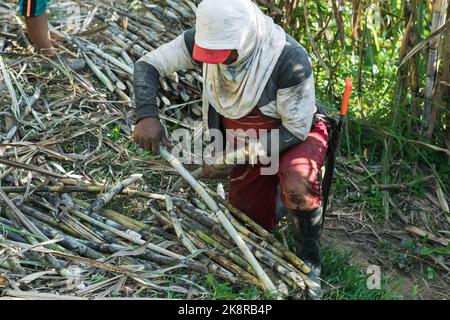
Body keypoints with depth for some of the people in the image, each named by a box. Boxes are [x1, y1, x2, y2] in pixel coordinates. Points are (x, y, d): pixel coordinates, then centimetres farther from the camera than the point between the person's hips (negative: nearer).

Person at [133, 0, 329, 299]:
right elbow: (147, 65, -13)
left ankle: (309, 266, -12)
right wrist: (147, 116, -31)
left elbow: (296, 131, -28)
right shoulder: (206, 37, -23)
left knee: (297, 185, -35)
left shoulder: (290, 60, -36)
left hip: (295, 134, -4)